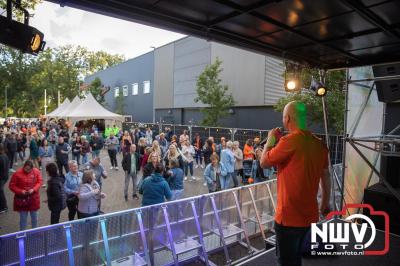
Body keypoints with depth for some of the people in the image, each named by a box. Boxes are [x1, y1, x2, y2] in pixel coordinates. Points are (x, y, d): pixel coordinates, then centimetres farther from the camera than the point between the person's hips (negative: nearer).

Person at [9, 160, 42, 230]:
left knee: (34, 216, 17)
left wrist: (33, 189, -16)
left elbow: (39, 182, 0)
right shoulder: (17, 173, -14)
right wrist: (20, 191, -20)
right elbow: (11, 186, -6)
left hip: (34, 198, 2)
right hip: (22, 199, -2)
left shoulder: (36, 171, -7)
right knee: (23, 218, 7)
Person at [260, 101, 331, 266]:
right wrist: (325, 202, 23)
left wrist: (270, 140, 5)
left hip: (289, 217, -7)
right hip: (310, 215, 7)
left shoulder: (289, 141, -22)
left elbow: (263, 163, -10)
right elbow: (326, 177, 10)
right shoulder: (320, 144, 1)